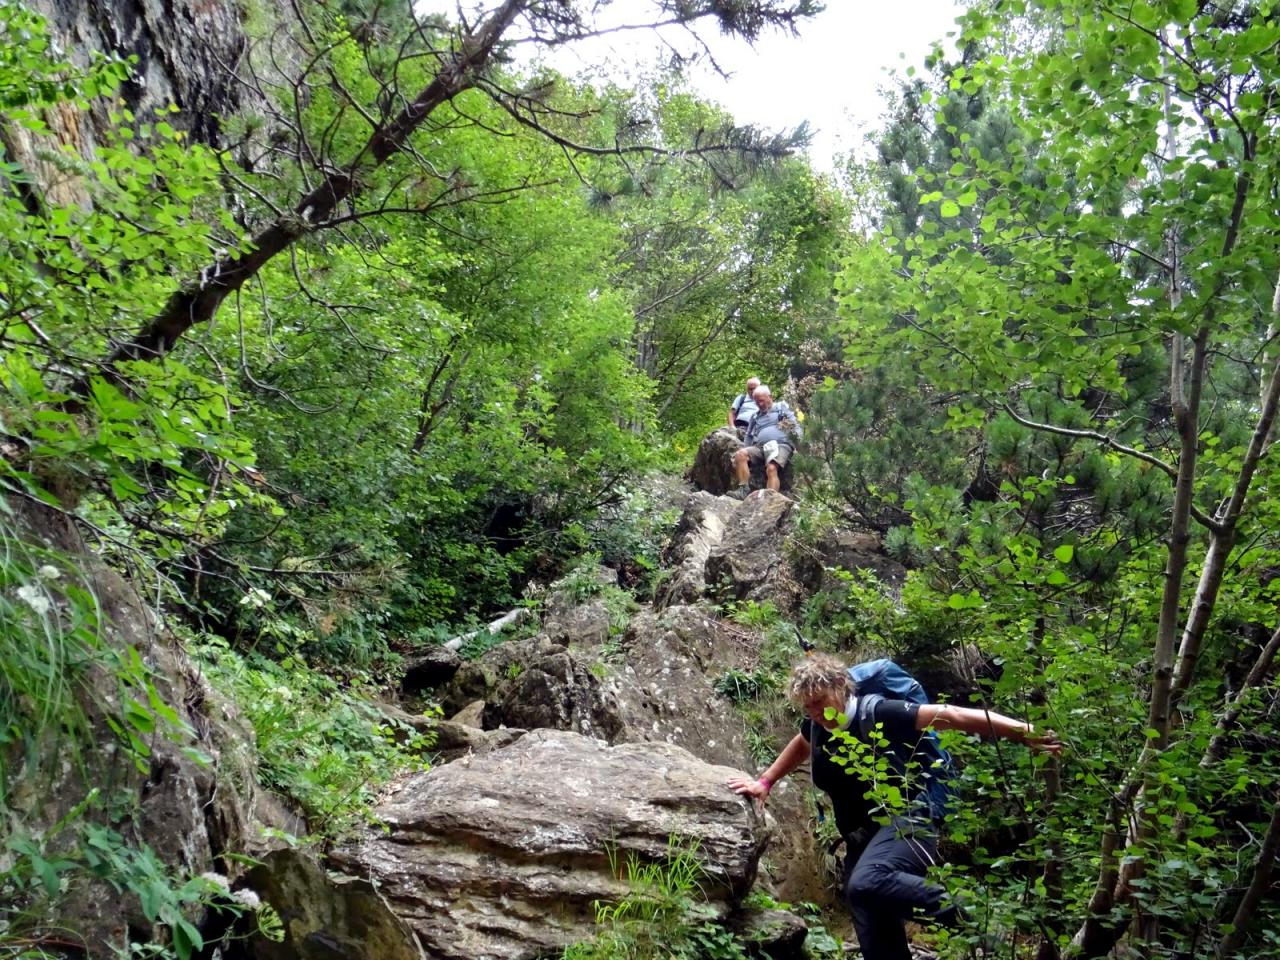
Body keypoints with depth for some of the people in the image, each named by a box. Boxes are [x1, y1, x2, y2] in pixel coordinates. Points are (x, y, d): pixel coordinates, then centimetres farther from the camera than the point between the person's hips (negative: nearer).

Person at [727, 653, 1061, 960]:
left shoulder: (877, 713, -15)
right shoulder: (816, 725, 6)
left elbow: (951, 716, -20)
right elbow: (800, 746, 32)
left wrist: (1024, 733, -26)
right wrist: (765, 782, 32)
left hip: (906, 822, -8)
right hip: (861, 838, 8)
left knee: (866, 883, -37)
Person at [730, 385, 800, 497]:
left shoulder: (782, 407, 19)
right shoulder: (755, 416, 31)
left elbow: (795, 424, 10)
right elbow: (748, 437, 32)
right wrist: (745, 449, 13)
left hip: (781, 445, -4)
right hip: (760, 447, 5)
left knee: (772, 468, -33)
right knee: (740, 455, -24)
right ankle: (743, 490, -32)